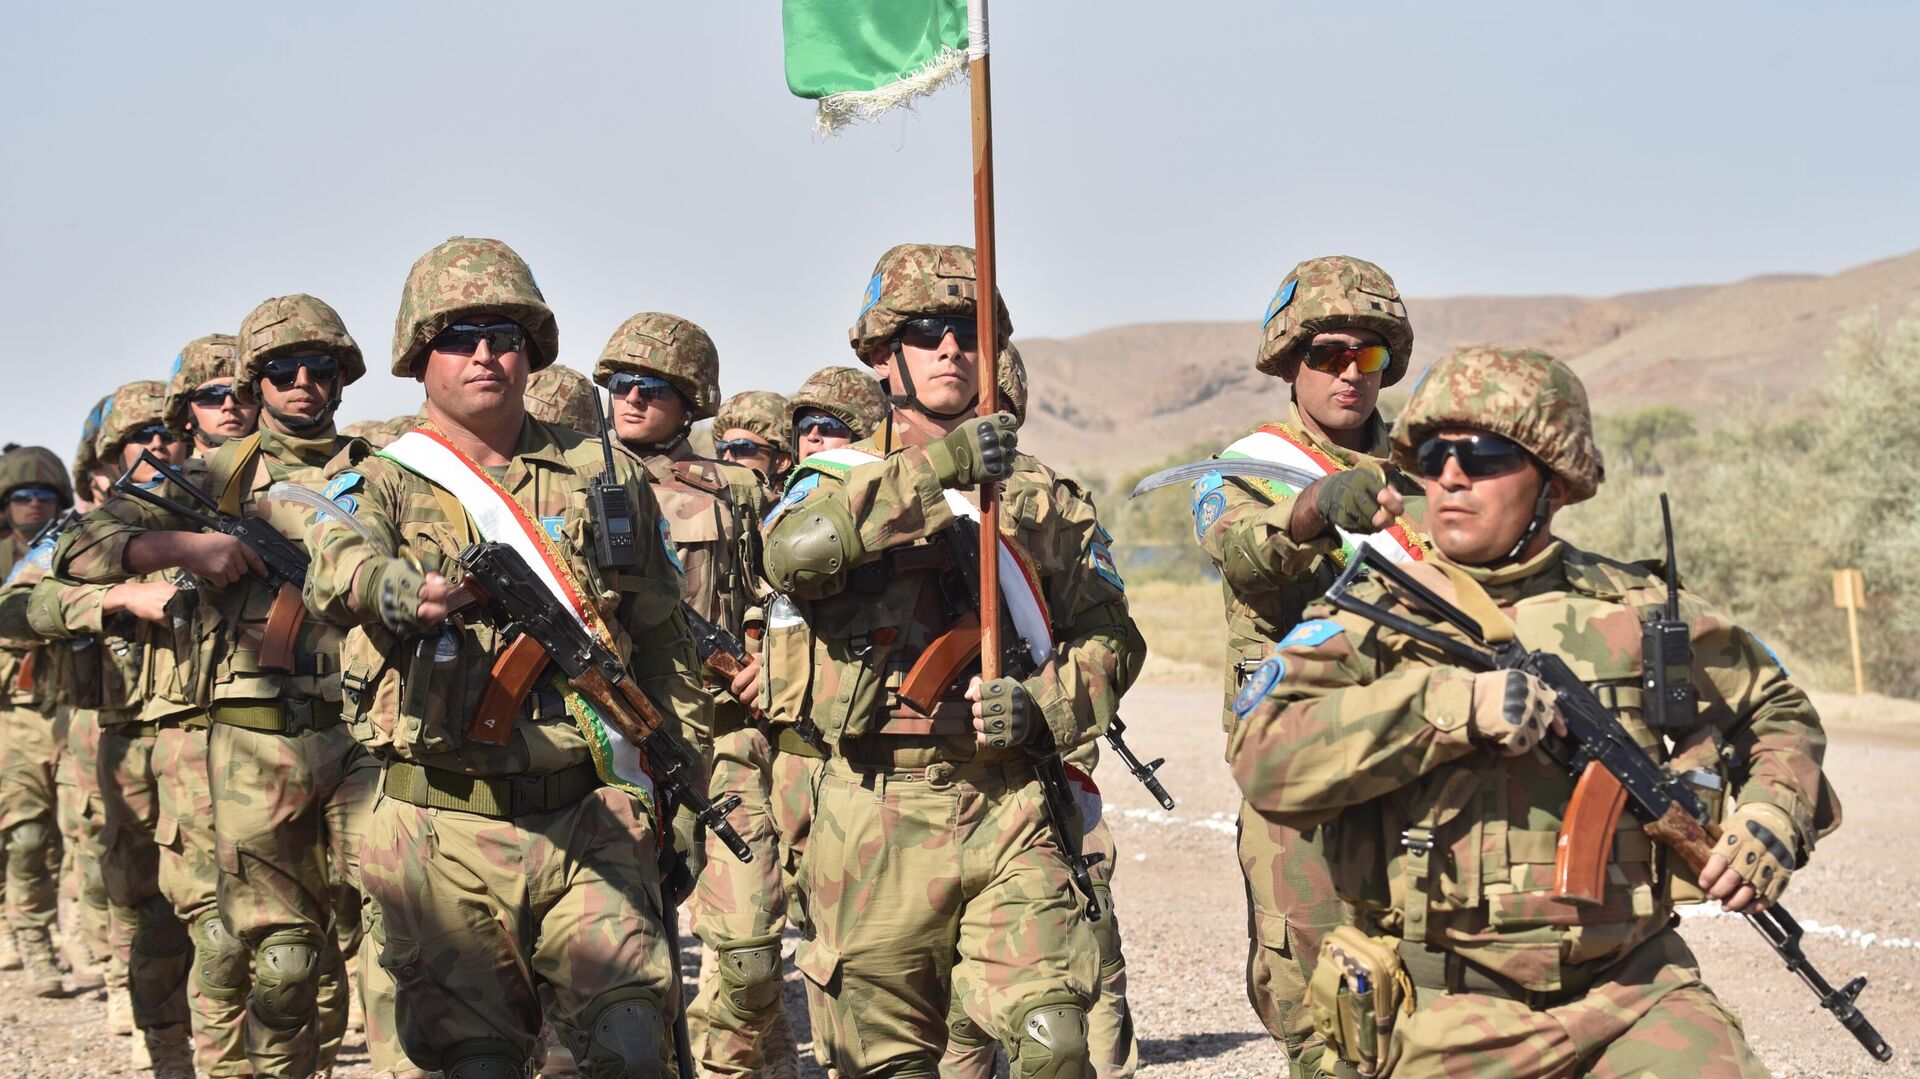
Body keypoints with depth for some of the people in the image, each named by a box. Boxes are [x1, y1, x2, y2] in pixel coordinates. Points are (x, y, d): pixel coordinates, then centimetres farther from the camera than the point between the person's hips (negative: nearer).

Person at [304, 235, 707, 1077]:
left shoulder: (605, 477, 11)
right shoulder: (380, 482, 4)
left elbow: (661, 641, 18)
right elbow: (338, 566, -20)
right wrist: (411, 592, -43)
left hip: (593, 820, 1)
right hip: (443, 833, -1)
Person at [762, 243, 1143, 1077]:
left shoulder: (1043, 495, 14)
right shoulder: (838, 478, 7)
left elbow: (1110, 638, 10)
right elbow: (794, 552, -18)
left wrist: (1041, 704, -11)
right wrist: (935, 467, -28)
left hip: (1009, 810, 1)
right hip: (873, 812, -1)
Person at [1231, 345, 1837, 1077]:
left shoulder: (1634, 607, 8)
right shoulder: (1373, 614, 0)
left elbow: (1775, 708, 24)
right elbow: (1265, 757, -17)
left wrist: (1773, 818, 5)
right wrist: (1456, 706, -24)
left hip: (1634, 993, 2)